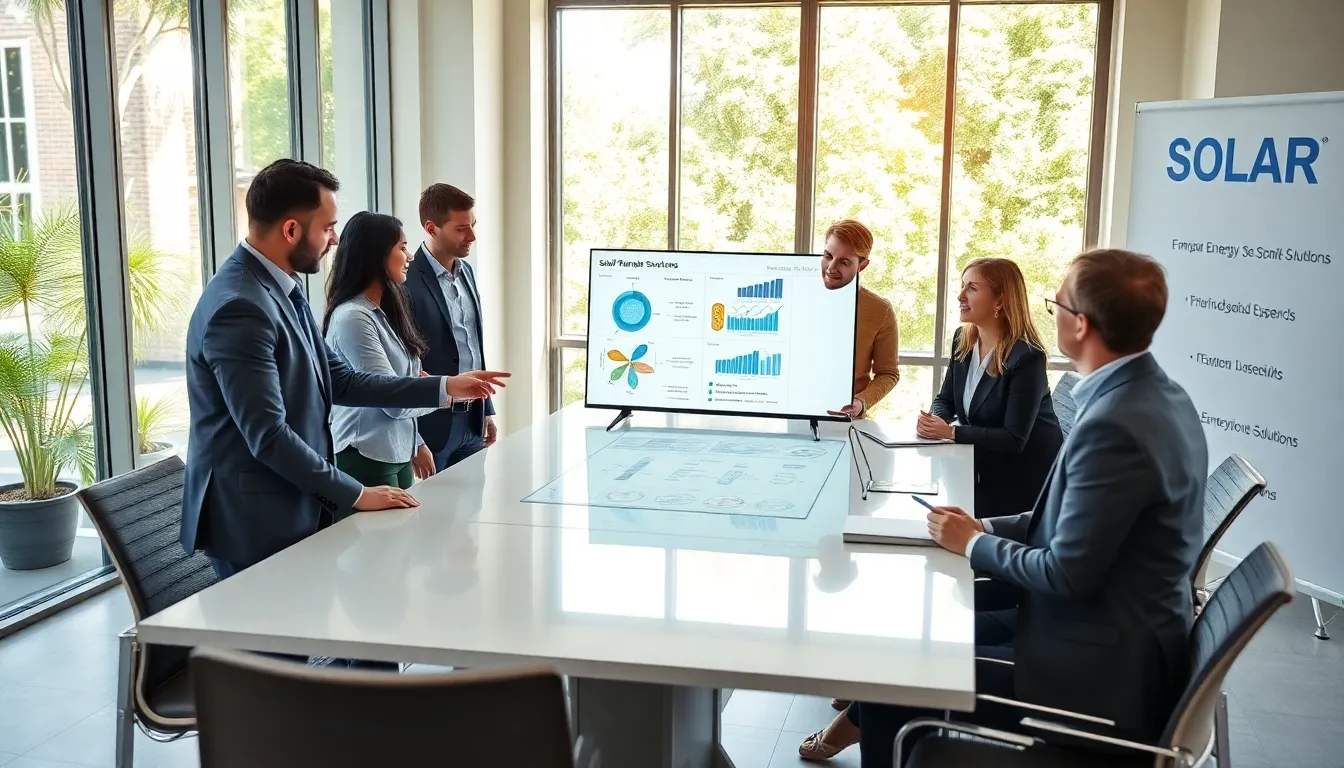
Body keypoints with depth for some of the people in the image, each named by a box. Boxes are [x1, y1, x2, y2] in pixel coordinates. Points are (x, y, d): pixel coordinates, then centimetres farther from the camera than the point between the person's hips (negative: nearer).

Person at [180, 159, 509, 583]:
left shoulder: (281, 288, 7)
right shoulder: (240, 308, -23)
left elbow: (339, 380, 11)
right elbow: (269, 436, -23)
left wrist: (444, 388, 10)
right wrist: (356, 494, -13)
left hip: (293, 508, 9)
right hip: (255, 522, -9)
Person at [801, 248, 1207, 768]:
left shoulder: (1114, 425, -27)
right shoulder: (1152, 395, 4)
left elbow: (1068, 573, -24)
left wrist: (975, 544, -8)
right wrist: (986, 528, 3)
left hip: (1099, 668, -9)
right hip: (1120, 635, 9)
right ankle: (865, 720, 35)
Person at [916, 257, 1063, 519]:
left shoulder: (1027, 356, -25)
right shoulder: (962, 340, -1)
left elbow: (1014, 439, -28)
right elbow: (946, 400, 7)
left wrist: (950, 432, -32)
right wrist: (934, 420, -18)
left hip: (1027, 476, -6)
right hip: (983, 469, 7)